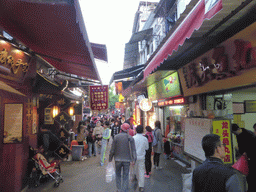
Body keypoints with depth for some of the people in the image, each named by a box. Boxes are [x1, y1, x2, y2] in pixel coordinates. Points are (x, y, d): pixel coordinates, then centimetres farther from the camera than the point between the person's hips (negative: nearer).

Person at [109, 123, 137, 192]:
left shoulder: (116, 137, -8)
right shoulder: (130, 138, -6)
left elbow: (112, 149, -4)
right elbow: (133, 150, -6)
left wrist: (110, 158, 6)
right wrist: (134, 159, -3)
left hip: (118, 159, 0)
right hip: (127, 159, 0)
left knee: (118, 175, 17)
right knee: (125, 176, 9)